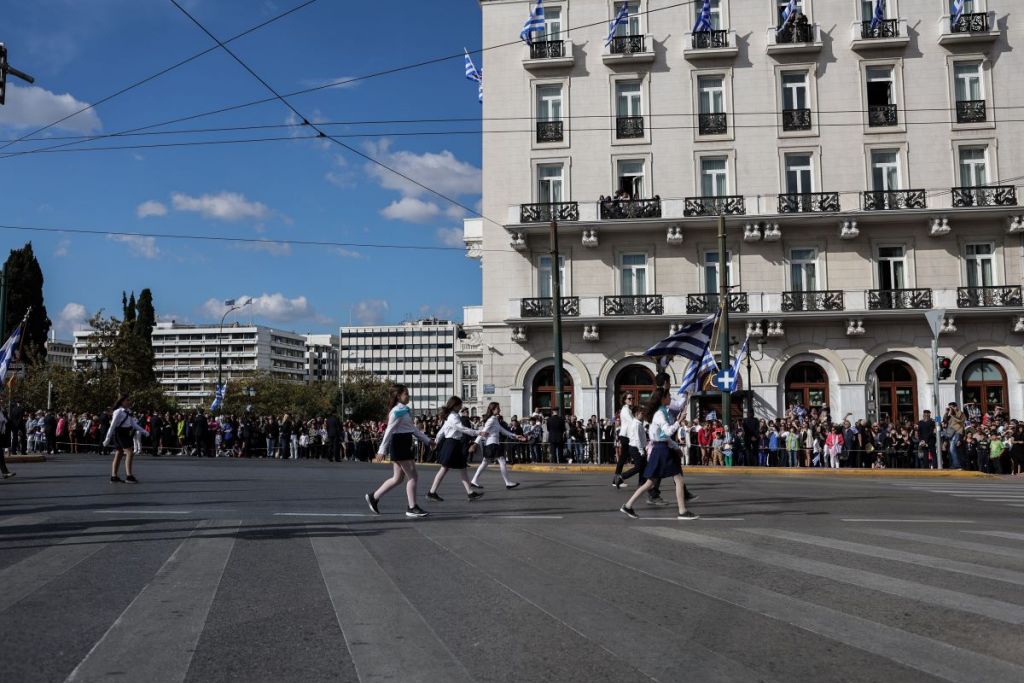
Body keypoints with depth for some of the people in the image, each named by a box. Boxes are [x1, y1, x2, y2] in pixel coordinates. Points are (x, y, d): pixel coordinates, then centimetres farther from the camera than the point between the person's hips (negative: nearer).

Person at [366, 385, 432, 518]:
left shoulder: (406, 410, 15)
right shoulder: (397, 411, -14)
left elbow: (413, 428, 24)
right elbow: (389, 430, -17)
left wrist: (427, 440, 26)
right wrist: (382, 450, -19)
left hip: (405, 444, 10)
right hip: (399, 444, -10)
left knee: (398, 478, 12)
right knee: (412, 476, -6)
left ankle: (374, 497, 20)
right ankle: (412, 508, -1)